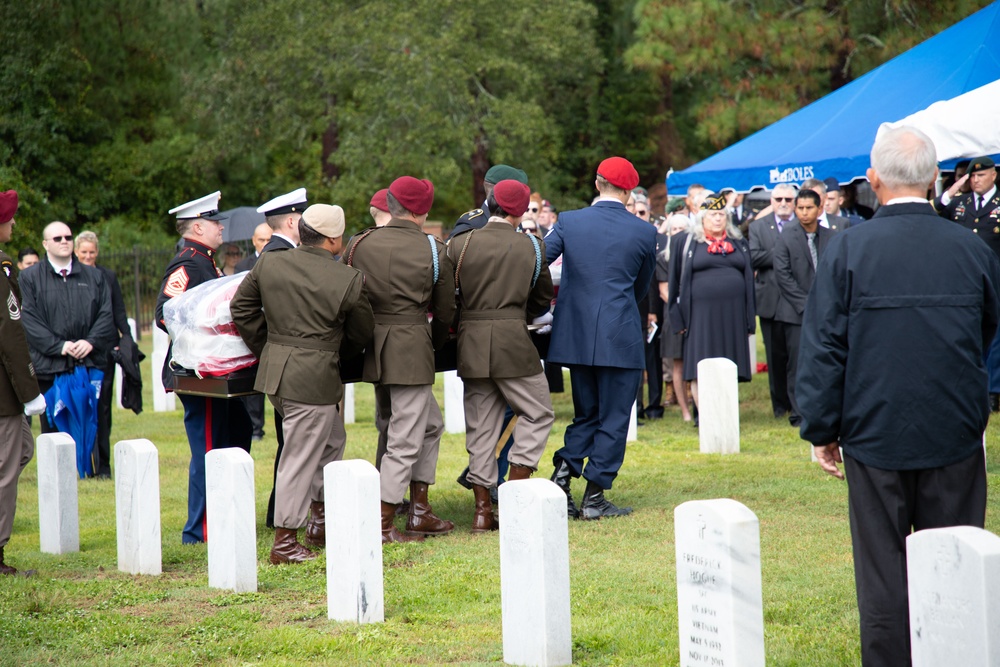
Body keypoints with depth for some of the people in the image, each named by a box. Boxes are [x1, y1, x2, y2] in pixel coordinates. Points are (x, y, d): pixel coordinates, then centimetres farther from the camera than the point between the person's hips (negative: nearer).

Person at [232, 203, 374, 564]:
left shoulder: (268, 264, 3)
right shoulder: (349, 280, -9)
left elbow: (241, 308, 11)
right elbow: (362, 333, 3)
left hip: (273, 369, 7)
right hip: (315, 377, -7)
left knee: (330, 443, 23)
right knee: (301, 458, 1)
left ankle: (320, 516, 29)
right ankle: (284, 542, 6)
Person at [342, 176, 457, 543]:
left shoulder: (358, 244, 4)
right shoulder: (435, 251, -3)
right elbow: (445, 313, 5)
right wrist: (434, 343, 23)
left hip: (373, 344, 6)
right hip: (412, 347, -6)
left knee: (430, 423, 22)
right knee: (405, 440, 1)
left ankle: (420, 512, 24)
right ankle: (382, 526, 1)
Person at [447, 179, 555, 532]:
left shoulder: (459, 244, 2)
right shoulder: (531, 246, -1)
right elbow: (543, 300, 10)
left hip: (471, 344, 3)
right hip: (513, 342, -3)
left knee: (480, 426, 9)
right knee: (537, 414, 10)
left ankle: (482, 509, 8)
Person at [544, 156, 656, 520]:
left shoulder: (568, 222, 0)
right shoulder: (643, 232, -2)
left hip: (576, 335, 3)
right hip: (620, 337, -3)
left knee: (585, 414, 18)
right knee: (613, 418, 5)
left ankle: (561, 477, 2)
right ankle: (594, 498, 5)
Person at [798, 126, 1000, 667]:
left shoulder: (848, 249, -9)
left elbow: (823, 347, -7)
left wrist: (821, 430, 0)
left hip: (876, 435, -2)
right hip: (955, 439, 2)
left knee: (882, 571, 6)